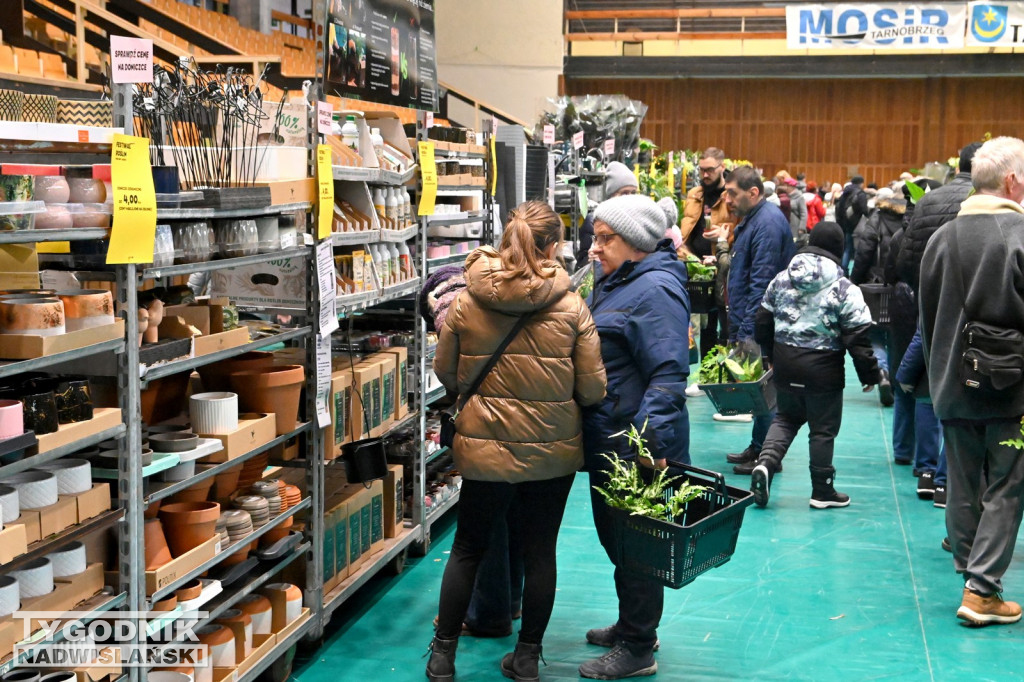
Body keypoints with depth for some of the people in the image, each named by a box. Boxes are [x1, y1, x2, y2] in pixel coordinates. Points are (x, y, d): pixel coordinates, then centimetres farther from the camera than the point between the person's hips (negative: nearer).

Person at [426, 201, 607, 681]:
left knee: (467, 548, 16)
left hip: (484, 447, 1)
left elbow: (446, 373, 3)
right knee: (540, 552, 15)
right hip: (553, 452, 0)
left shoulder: (465, 304, -9)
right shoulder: (571, 307, -11)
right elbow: (593, 389, -7)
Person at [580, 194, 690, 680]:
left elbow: (668, 374, -26)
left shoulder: (655, 290, -19)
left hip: (635, 444, -10)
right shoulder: (618, 283, 13)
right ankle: (632, 626, 37)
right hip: (607, 439, 10)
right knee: (613, 533, 21)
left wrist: (651, 438, -31)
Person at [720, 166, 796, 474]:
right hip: (751, 324, 10)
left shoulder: (767, 223, -17)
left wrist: (747, 330, -23)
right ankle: (759, 448, 22)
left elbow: (762, 283, -22)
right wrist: (738, 329, 22)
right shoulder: (751, 220, 16)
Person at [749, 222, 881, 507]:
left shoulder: (781, 280, 2)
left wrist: (774, 357, 25)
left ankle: (766, 462, -2)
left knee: (786, 417, 21)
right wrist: (870, 374, 0)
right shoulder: (844, 290, -12)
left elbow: (762, 325, 10)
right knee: (823, 429, 8)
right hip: (823, 369, -4)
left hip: (785, 366, 4)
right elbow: (857, 339, -12)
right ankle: (822, 491, 18)